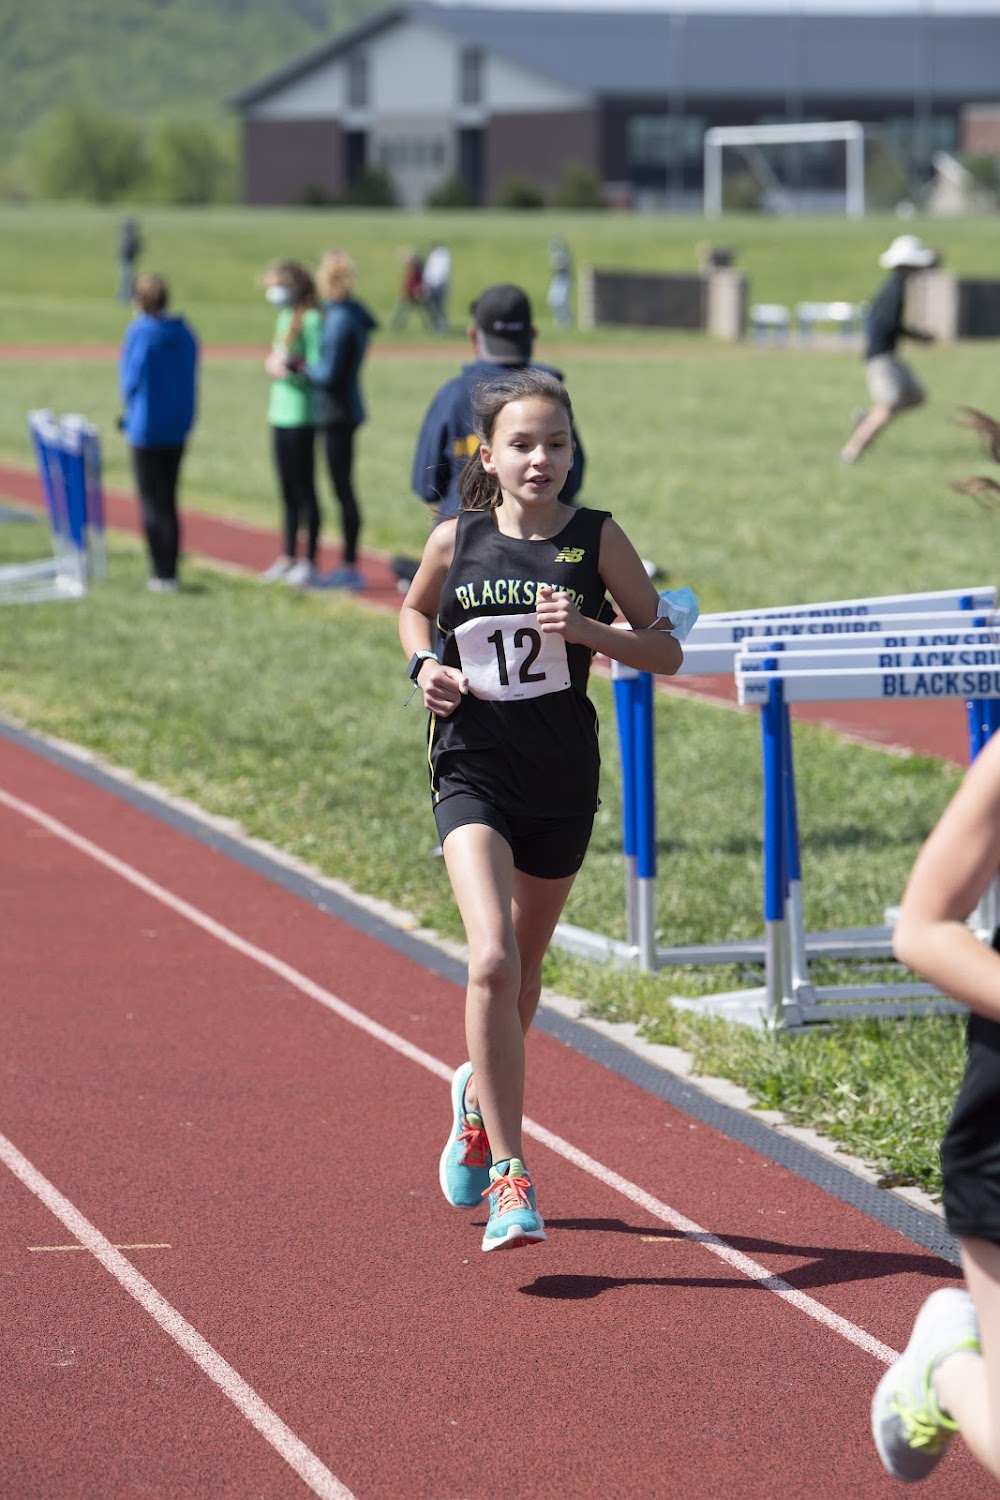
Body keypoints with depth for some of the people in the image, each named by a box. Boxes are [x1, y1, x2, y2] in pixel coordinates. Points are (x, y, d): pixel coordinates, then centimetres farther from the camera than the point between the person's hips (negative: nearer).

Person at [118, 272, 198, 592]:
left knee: (151, 502, 3)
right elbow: (190, 380, 7)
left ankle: (162, 573, 2)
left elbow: (130, 380, -10)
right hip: (178, 428, 5)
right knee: (168, 500, 13)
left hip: (146, 429, -5)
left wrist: (129, 411, 9)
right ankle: (170, 571, 14)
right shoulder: (184, 334, 2)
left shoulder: (139, 332, -14)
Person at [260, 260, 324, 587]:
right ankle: (288, 558, 22)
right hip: (280, 411, 9)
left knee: (303, 488, -5)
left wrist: (290, 367, -25)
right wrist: (273, 363, 3)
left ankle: (310, 562, -1)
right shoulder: (285, 318, 14)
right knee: (287, 490, 14)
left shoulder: (311, 320, -13)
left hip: (301, 416, -9)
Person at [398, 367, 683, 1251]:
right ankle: (508, 1176, -15)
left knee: (522, 971, 17)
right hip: (472, 773, -1)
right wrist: (425, 665, -2)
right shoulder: (456, 540, -1)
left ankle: (481, 1095, 48)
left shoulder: (596, 539, -4)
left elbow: (666, 650, -1)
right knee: (492, 961, -20)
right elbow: (415, 609, 19)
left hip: (562, 781, 1)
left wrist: (585, 629, -18)